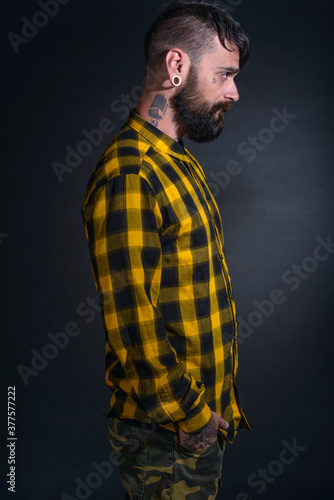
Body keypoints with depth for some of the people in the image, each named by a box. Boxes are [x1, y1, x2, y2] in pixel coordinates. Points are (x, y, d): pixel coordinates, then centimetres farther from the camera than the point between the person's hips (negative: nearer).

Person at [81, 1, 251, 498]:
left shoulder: (179, 162, 11)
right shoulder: (128, 176, -22)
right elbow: (134, 329, -25)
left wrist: (215, 406, 13)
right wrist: (195, 421, -15)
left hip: (205, 417, 9)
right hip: (168, 438, -9)